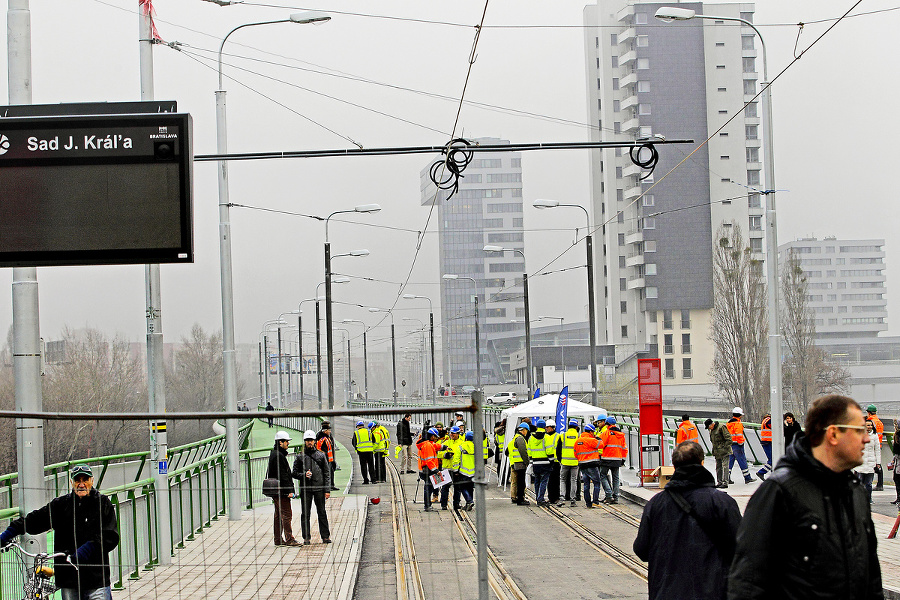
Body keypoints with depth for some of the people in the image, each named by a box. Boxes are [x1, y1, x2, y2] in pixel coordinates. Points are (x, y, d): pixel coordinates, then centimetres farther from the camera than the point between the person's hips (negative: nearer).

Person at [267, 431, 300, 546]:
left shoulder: (274, 454, 16)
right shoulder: (279, 456, -17)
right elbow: (282, 475, -21)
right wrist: (289, 490, -20)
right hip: (281, 490, -11)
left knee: (279, 515, 13)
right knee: (286, 514, -8)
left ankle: (278, 539, 16)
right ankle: (289, 539, -9)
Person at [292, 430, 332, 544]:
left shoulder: (321, 455, 7)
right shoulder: (300, 456, 6)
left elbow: (327, 473, 6)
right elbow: (294, 473, 7)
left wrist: (327, 490, -1)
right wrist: (304, 475, -13)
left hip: (319, 488, 0)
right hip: (305, 489, 0)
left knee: (322, 513, 3)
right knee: (305, 514, 1)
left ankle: (325, 536, 8)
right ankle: (306, 538, 6)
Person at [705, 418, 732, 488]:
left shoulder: (721, 427, -15)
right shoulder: (711, 430, 13)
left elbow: (728, 438, -16)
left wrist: (726, 447, -17)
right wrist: (714, 450, 16)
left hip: (724, 451, -9)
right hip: (717, 452, 9)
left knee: (724, 466, -10)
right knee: (718, 467, 11)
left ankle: (725, 483, -10)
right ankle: (719, 482, 18)